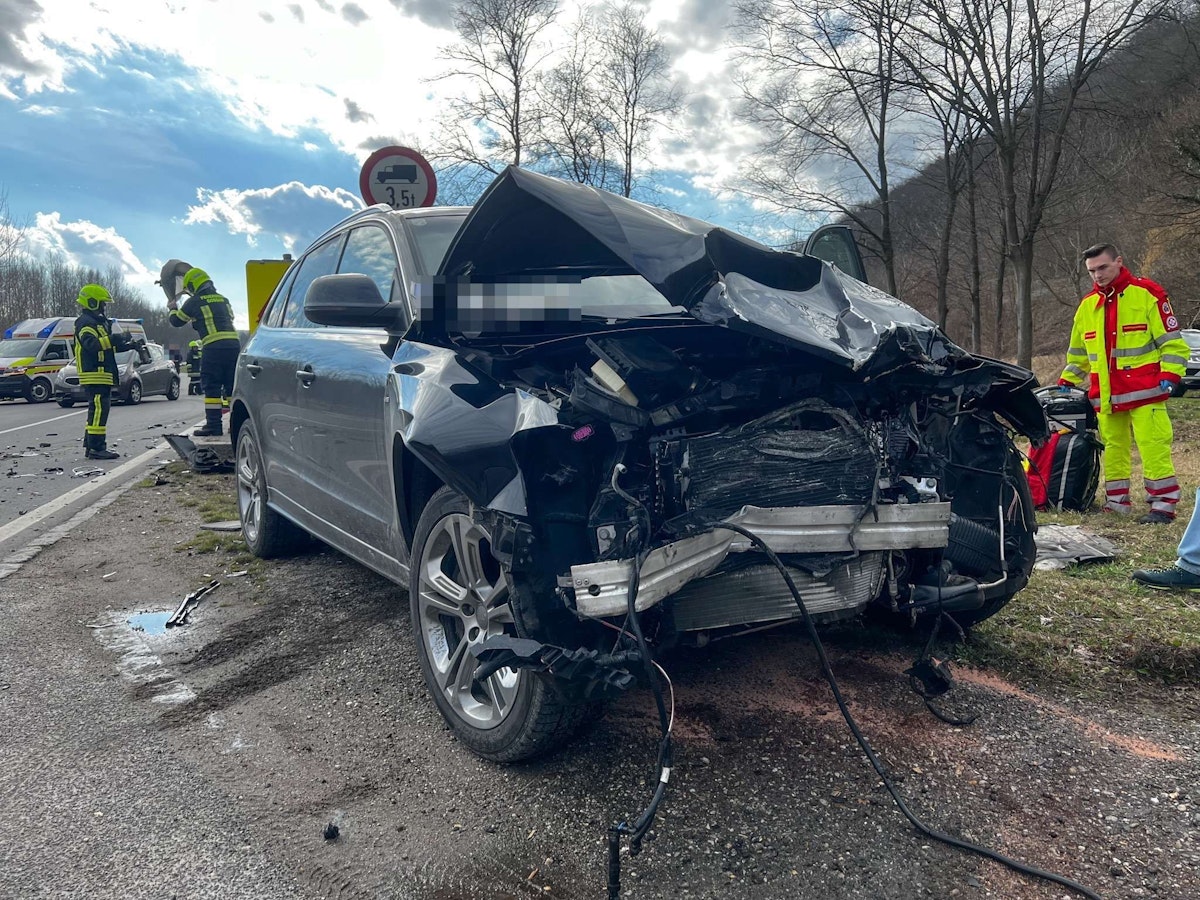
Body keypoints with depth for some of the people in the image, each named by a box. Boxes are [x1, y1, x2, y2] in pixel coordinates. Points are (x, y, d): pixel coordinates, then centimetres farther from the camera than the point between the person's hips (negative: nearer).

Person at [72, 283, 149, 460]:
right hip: (95, 374, -11)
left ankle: (90, 446, 19)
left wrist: (131, 345, 20)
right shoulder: (85, 322, -10)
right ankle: (96, 448, -15)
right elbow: (91, 343, -27)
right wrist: (114, 339, -31)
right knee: (99, 408, -14)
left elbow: (108, 346, 30)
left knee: (97, 409, 14)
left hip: (102, 374, 11)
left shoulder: (98, 321, 23)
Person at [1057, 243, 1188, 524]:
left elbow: (1172, 340, -3)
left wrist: (1170, 375, -11)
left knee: (1153, 447, -9)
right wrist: (1067, 381, 18)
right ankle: (1117, 502, 18)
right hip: (1105, 394, 5)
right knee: (1113, 448, 10)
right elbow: (1078, 351, 24)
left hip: (1144, 391, -5)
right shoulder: (1087, 305, 14)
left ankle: (1163, 504, -4)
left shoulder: (1147, 294, -2)